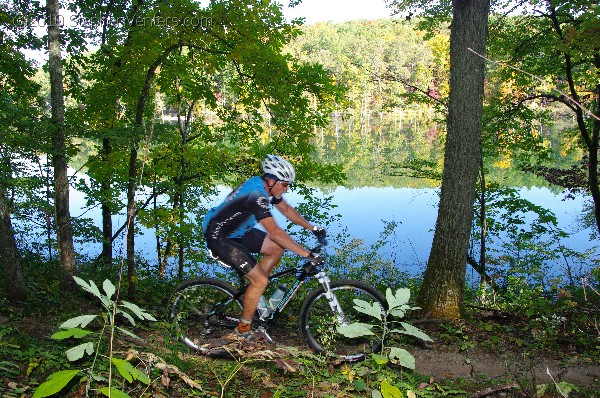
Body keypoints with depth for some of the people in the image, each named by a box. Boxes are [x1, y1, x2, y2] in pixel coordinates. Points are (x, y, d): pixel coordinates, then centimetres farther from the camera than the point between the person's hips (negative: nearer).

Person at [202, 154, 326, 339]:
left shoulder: (265, 186, -1)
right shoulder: (256, 195, -31)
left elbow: (286, 209, 13)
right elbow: (275, 232, -37)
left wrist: (312, 228, 10)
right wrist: (308, 255, -36)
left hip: (237, 230, 10)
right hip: (220, 238, -10)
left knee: (277, 249, 6)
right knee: (260, 280, -13)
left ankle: (253, 293, 19)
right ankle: (244, 328, 7)